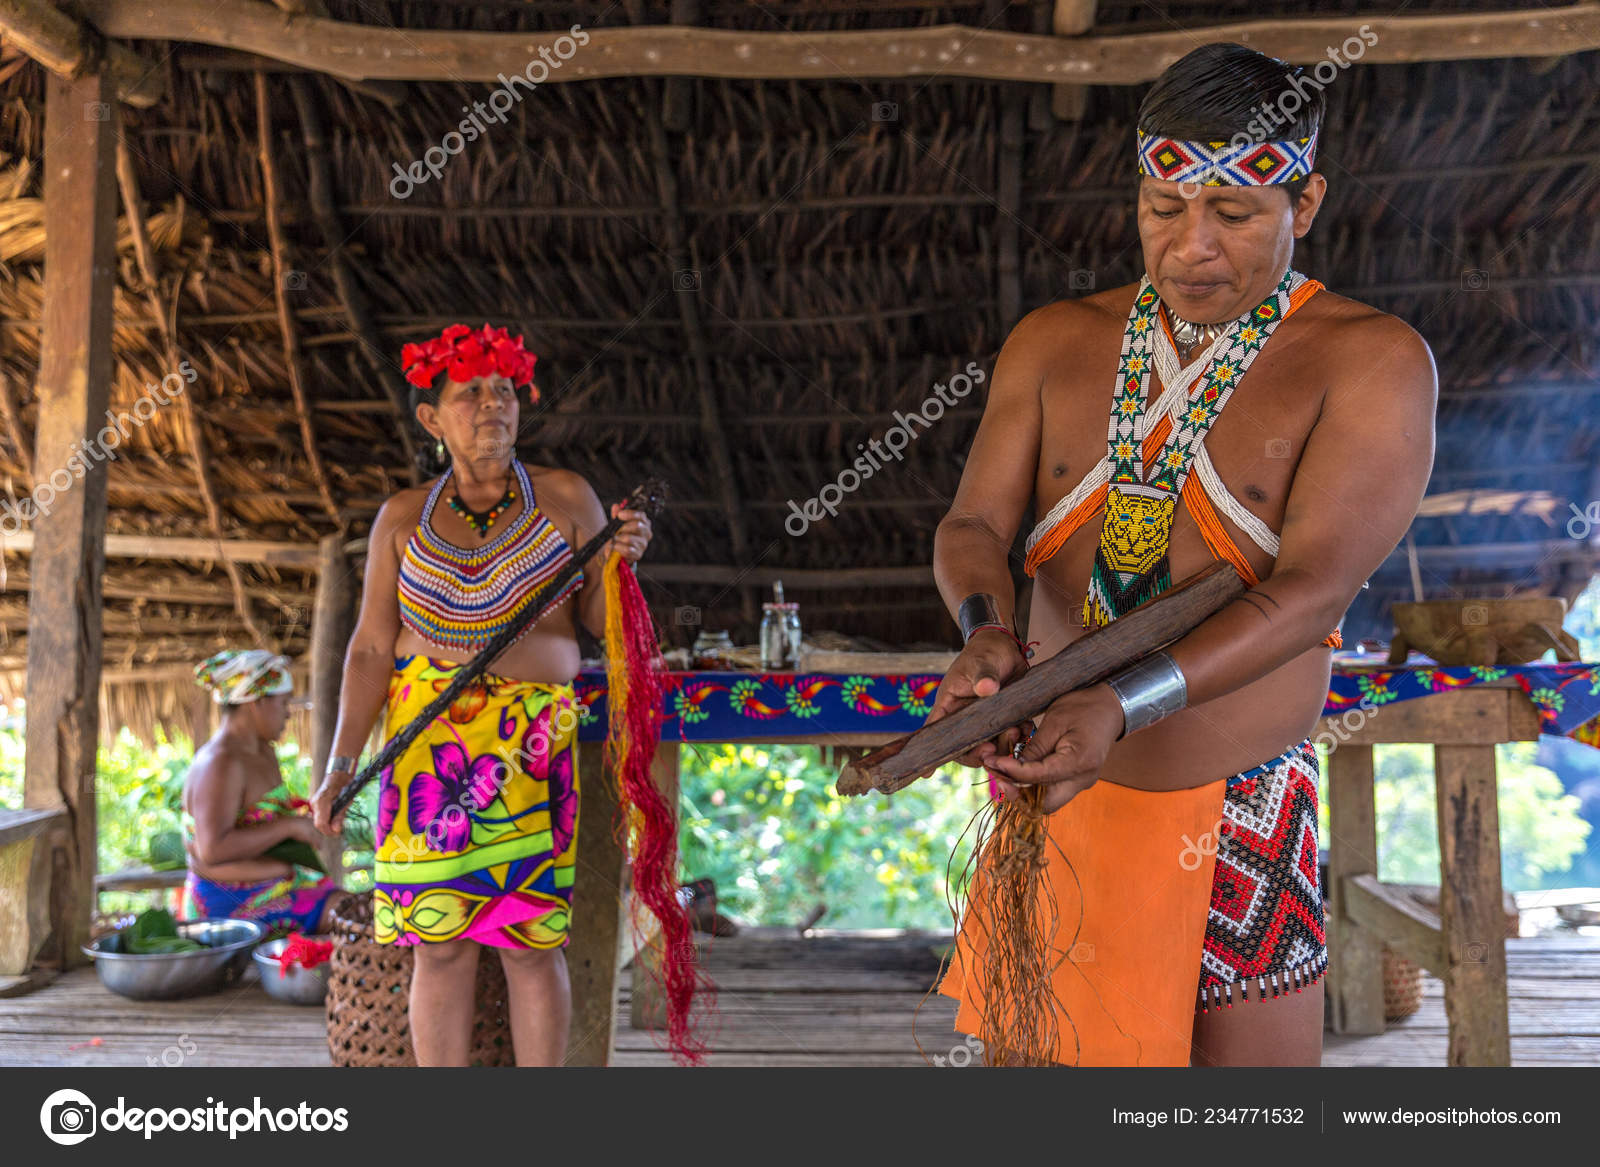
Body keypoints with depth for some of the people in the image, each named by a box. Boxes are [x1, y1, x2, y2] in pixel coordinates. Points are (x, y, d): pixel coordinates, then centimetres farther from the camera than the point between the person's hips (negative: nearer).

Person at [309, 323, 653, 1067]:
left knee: (529, 939, 0)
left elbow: (603, 622, 7)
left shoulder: (566, 499, 5)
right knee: (440, 941, 1)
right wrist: (341, 764, -3)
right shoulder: (403, 519, 7)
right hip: (427, 743, 1)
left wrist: (621, 561, -13)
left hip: (533, 746, -1)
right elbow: (371, 648, 5)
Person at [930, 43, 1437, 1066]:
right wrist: (987, 629, -25)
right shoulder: (1055, 342, 5)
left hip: (1237, 822, -2)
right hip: (1049, 793, 3)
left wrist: (1121, 707, -32)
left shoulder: (1372, 361, -7)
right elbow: (974, 524, -2)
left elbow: (1312, 589, -18)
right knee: (1018, 1043, 16)